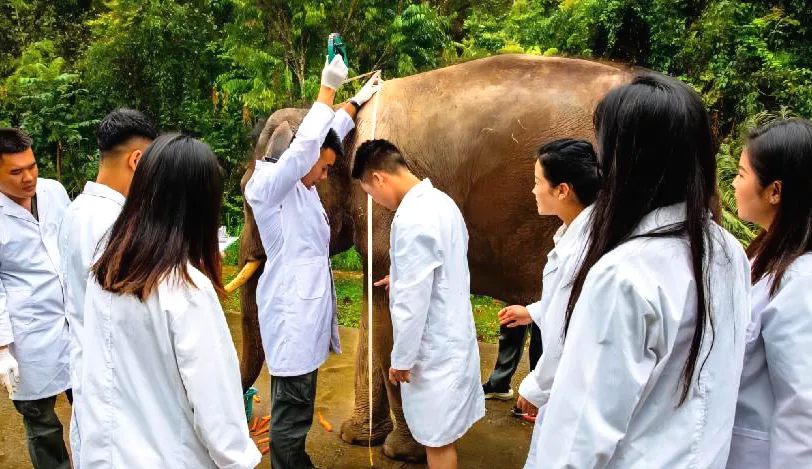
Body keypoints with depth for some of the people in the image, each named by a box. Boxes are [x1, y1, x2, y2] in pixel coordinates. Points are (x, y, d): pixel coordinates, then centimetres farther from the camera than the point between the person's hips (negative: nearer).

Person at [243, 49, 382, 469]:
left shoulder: (300, 187, 12)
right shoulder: (269, 187, -12)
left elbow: (329, 136, 23)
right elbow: (305, 143, -27)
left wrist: (357, 100, 29)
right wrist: (327, 89, -23)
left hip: (307, 307, 10)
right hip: (291, 312, -10)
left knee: (297, 408, 18)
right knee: (290, 412, -3)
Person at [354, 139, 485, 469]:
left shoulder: (411, 218, -25)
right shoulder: (442, 201, 5)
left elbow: (413, 300, -24)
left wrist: (401, 358, -14)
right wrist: (401, 278, 26)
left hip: (434, 346, -9)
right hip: (452, 335, 9)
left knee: (437, 437, 7)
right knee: (441, 431, 22)